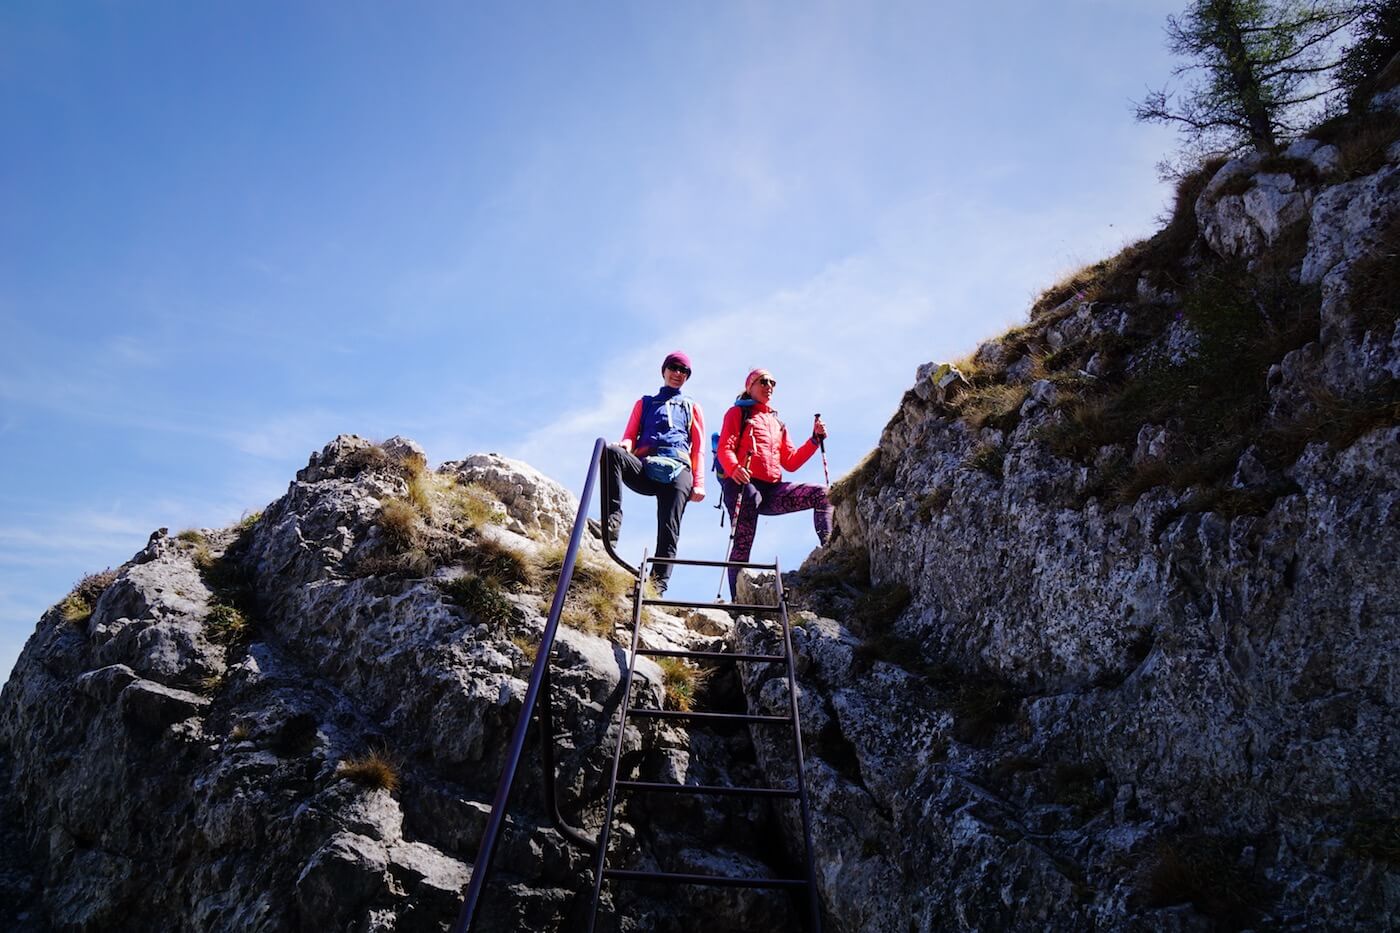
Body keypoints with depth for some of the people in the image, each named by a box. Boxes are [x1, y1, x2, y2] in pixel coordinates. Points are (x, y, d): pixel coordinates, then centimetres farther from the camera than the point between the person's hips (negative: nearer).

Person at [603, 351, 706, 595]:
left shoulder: (692, 407, 29)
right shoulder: (645, 403, 30)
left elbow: (699, 448, 19)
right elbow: (630, 436, 19)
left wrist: (699, 483, 4)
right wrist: (624, 445, -8)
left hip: (677, 470, 0)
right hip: (644, 467, 0)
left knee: (669, 530, -19)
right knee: (611, 452, -32)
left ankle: (658, 584, -28)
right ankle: (613, 520, -41)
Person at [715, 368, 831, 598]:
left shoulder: (778, 423, 29)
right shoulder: (738, 413, 13)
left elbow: (791, 462, 20)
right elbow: (725, 448, -3)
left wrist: (815, 439, 7)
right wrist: (733, 468, -26)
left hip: (772, 490, 5)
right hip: (743, 484, -5)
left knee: (822, 494, -14)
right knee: (742, 545, -14)